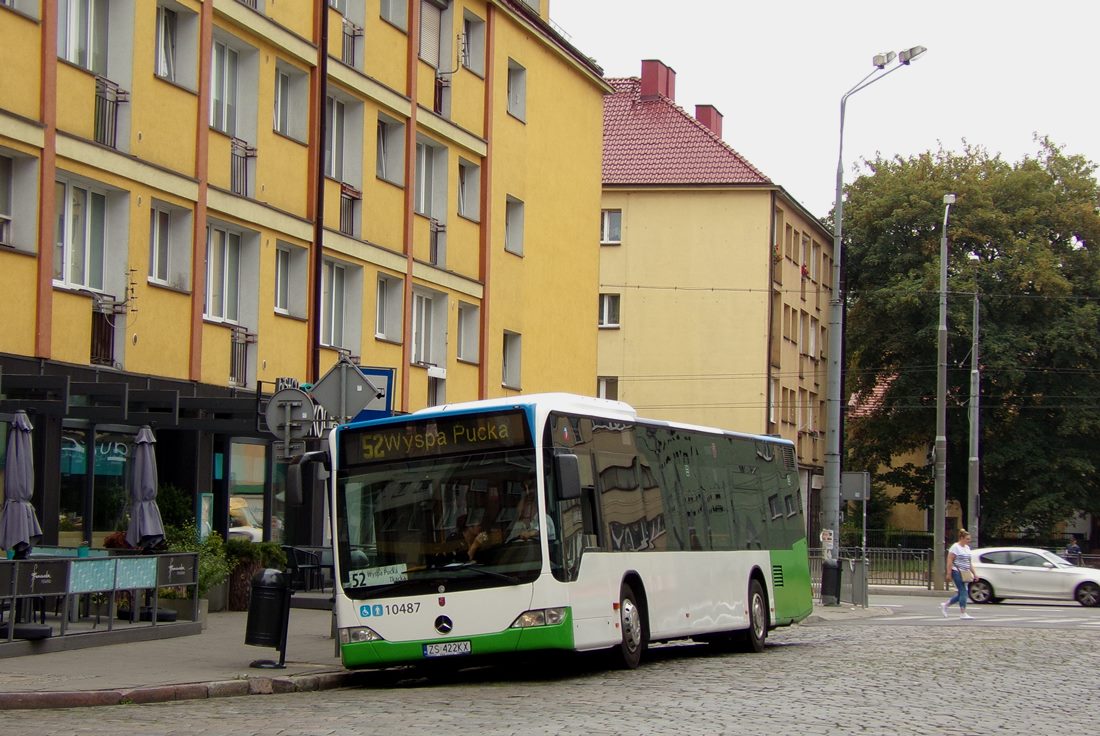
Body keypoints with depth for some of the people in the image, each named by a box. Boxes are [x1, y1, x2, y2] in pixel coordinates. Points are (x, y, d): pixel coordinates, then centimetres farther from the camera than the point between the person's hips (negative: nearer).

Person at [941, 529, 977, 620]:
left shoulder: (967, 547, 17)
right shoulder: (955, 547, -9)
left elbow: (969, 562, 21)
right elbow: (949, 561, -14)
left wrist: (974, 574, 17)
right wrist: (949, 573, -19)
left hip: (965, 573, 9)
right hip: (957, 572, -9)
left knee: (966, 592, 7)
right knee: (963, 592, -11)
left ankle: (945, 605, 19)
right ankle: (963, 613, -6)